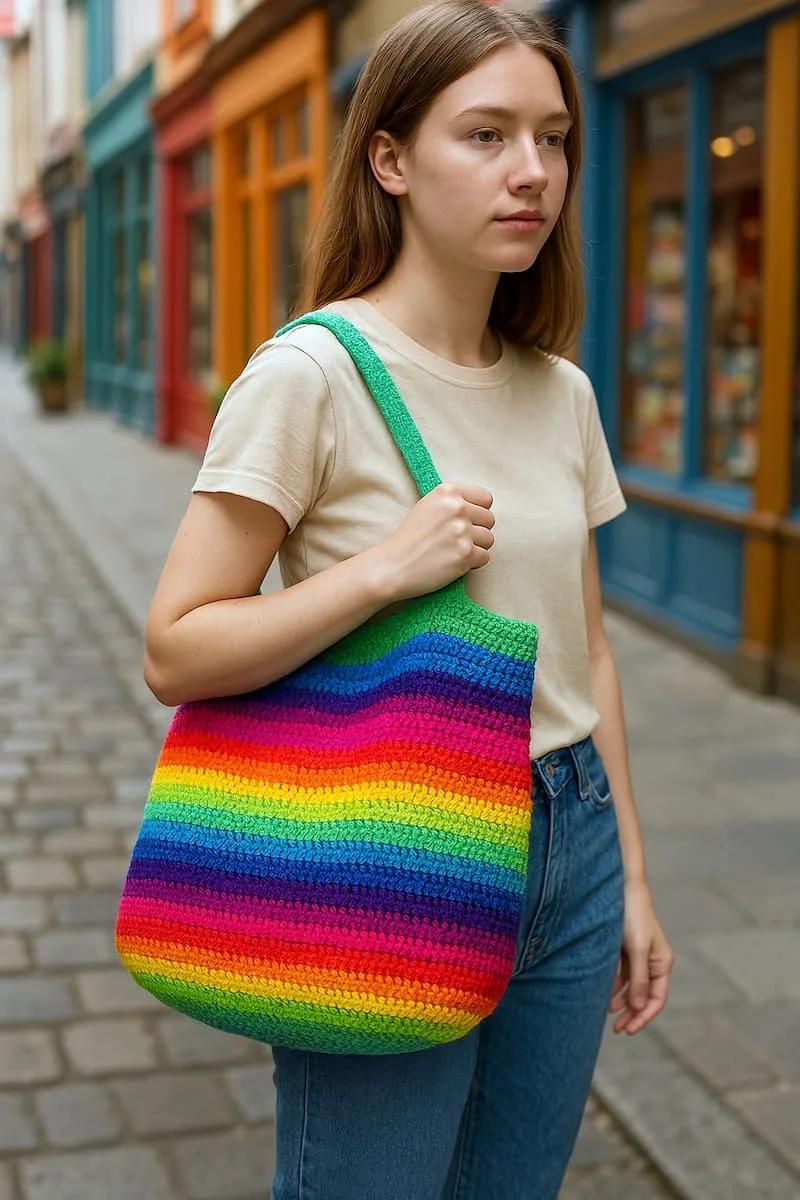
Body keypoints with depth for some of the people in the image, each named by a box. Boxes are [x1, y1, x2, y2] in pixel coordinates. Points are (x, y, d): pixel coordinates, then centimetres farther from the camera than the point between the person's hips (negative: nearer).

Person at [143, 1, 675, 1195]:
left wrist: (630, 876, 12)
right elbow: (177, 651, -15)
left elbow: (584, 650, 11)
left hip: (568, 850, 6)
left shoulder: (562, 393, 5)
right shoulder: (315, 372, -14)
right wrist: (389, 568, -24)